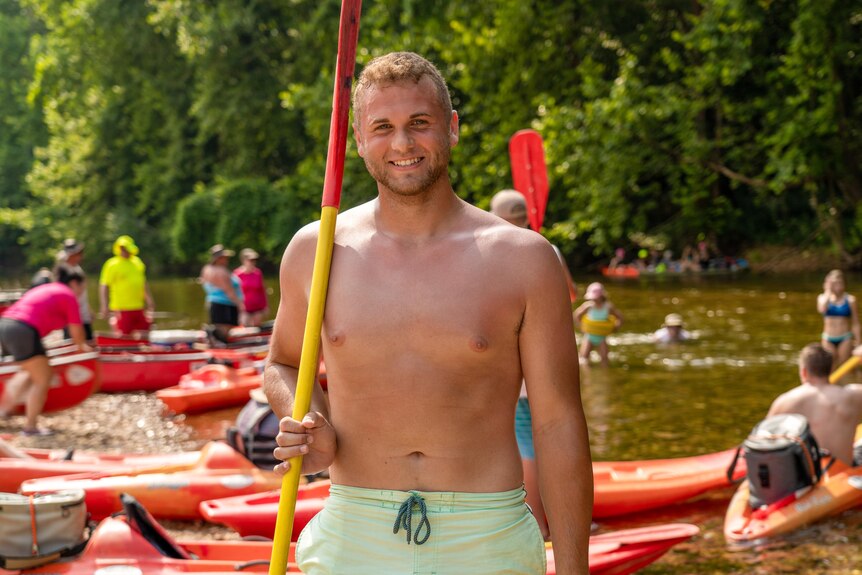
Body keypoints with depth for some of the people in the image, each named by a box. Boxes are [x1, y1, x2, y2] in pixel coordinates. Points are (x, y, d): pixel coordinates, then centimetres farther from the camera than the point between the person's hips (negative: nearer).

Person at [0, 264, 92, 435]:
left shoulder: (45, 289, 28)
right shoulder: (69, 295, 4)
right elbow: (76, 330, 3)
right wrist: (82, 346, 24)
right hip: (24, 331, -9)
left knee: (31, 372, 27)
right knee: (43, 380, 3)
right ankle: (31, 426, 5)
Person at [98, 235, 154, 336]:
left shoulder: (137, 261, 12)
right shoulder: (112, 265, -7)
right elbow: (103, 286, -11)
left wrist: (149, 299, 20)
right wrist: (104, 307, -17)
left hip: (138, 308, 6)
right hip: (121, 310, -6)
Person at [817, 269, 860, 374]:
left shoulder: (850, 300, -5)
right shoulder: (823, 297, 1)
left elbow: (855, 324, -1)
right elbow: (821, 309, -24)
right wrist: (828, 292, -15)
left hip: (845, 339, -2)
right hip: (828, 339, 2)